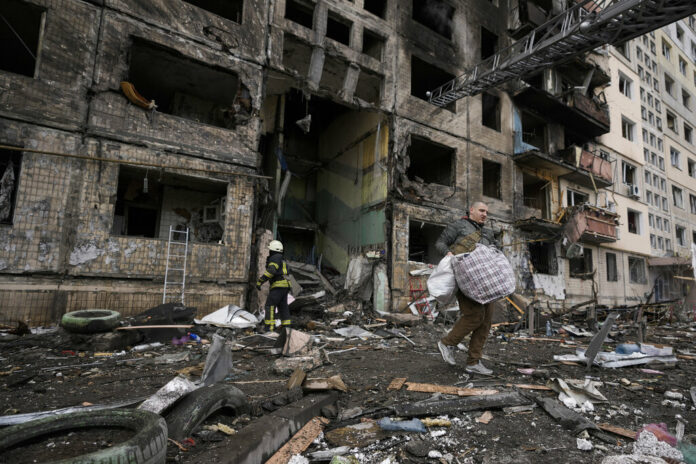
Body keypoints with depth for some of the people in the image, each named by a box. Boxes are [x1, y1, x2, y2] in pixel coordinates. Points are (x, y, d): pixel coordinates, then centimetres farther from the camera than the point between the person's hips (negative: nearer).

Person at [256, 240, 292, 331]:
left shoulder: (275, 257, -8)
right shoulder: (282, 260, 23)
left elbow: (271, 271, -22)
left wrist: (260, 281, -22)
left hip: (278, 285, -10)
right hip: (285, 286, 10)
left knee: (270, 305, -9)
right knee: (283, 307, 10)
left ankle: (269, 327, -14)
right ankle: (286, 327, 9)